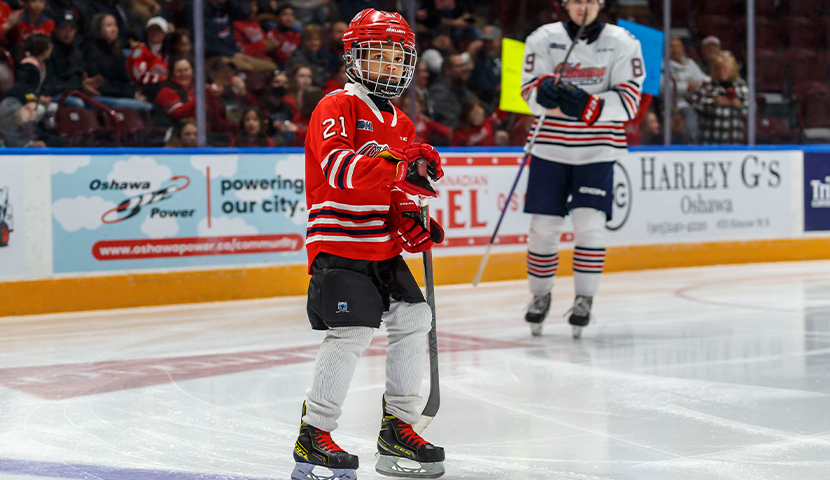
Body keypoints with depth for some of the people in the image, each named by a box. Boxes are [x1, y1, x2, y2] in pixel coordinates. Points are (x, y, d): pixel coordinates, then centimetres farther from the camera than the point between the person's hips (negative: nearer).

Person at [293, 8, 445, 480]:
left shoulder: (401, 125, 17)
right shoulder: (337, 108, -9)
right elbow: (338, 168, -28)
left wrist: (410, 222, 2)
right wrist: (399, 166, -40)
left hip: (382, 248, 9)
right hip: (339, 244, -8)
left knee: (414, 318, 5)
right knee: (353, 332, -16)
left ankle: (399, 427, 17)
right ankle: (313, 434, -6)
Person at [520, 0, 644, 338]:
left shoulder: (622, 43, 0)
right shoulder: (543, 38, 3)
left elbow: (628, 100, -9)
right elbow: (530, 90, -5)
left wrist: (587, 106, -25)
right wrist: (547, 91, -29)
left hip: (597, 152, -1)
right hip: (550, 148, 1)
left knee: (589, 224, -10)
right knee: (543, 227, 3)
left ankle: (584, 298, 4)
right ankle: (540, 295, 22)